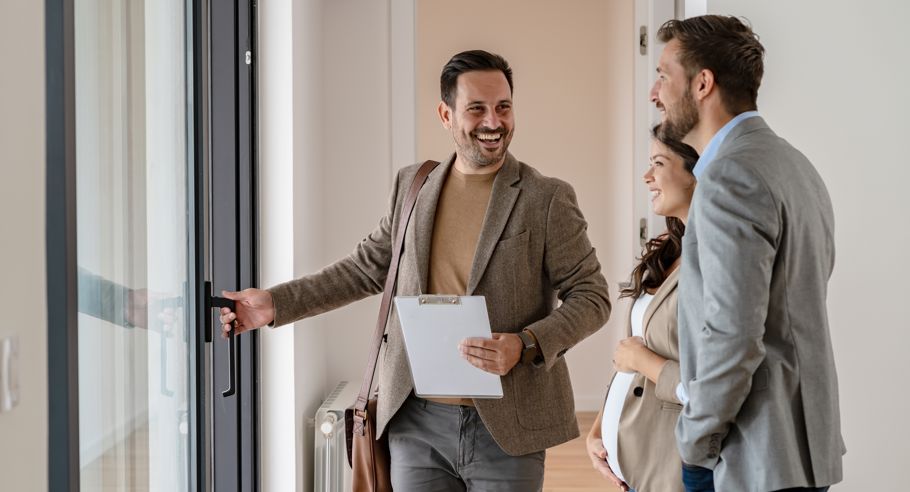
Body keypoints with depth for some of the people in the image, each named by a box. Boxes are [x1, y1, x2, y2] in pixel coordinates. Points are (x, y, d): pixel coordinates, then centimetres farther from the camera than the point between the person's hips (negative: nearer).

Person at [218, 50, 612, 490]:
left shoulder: (547, 198, -5)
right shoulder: (412, 186, 8)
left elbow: (591, 296, -3)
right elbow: (367, 268, 18)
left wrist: (525, 346, -19)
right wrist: (275, 304, 11)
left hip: (506, 428, -3)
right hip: (417, 424, 3)